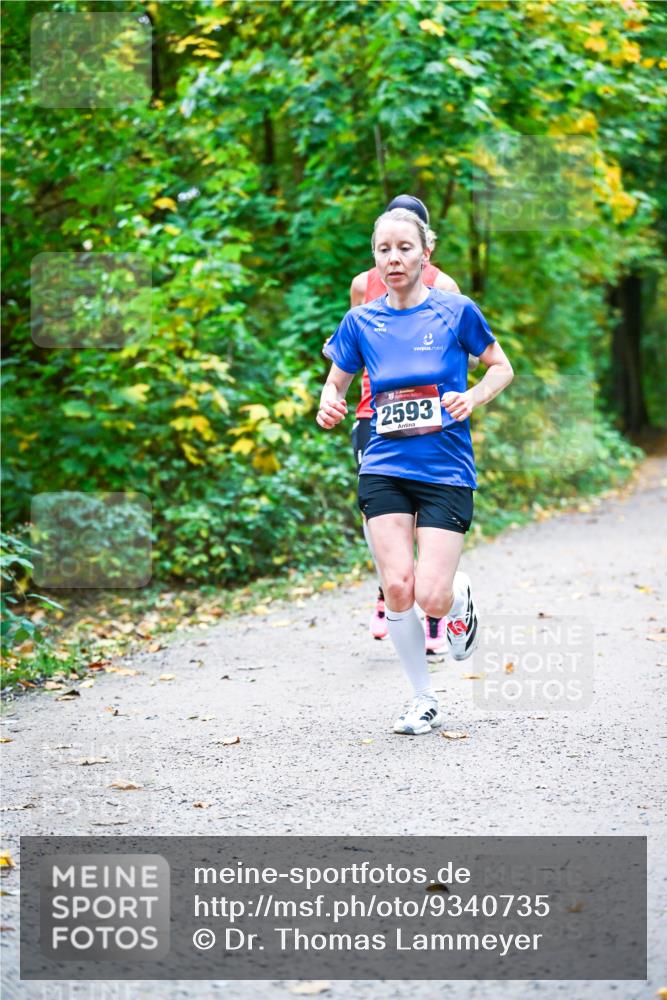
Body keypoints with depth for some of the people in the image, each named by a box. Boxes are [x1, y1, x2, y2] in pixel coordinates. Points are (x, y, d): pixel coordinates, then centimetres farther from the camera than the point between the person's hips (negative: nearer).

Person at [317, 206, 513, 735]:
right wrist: (329, 405, -8)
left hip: (446, 469, -2)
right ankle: (424, 698, 11)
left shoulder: (455, 310, -2)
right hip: (385, 468, 2)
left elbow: (502, 367, 9)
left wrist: (474, 398, -10)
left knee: (431, 596, -12)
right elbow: (336, 382, 15)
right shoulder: (361, 321, 4)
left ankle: (461, 596, 27)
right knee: (397, 588, -8)